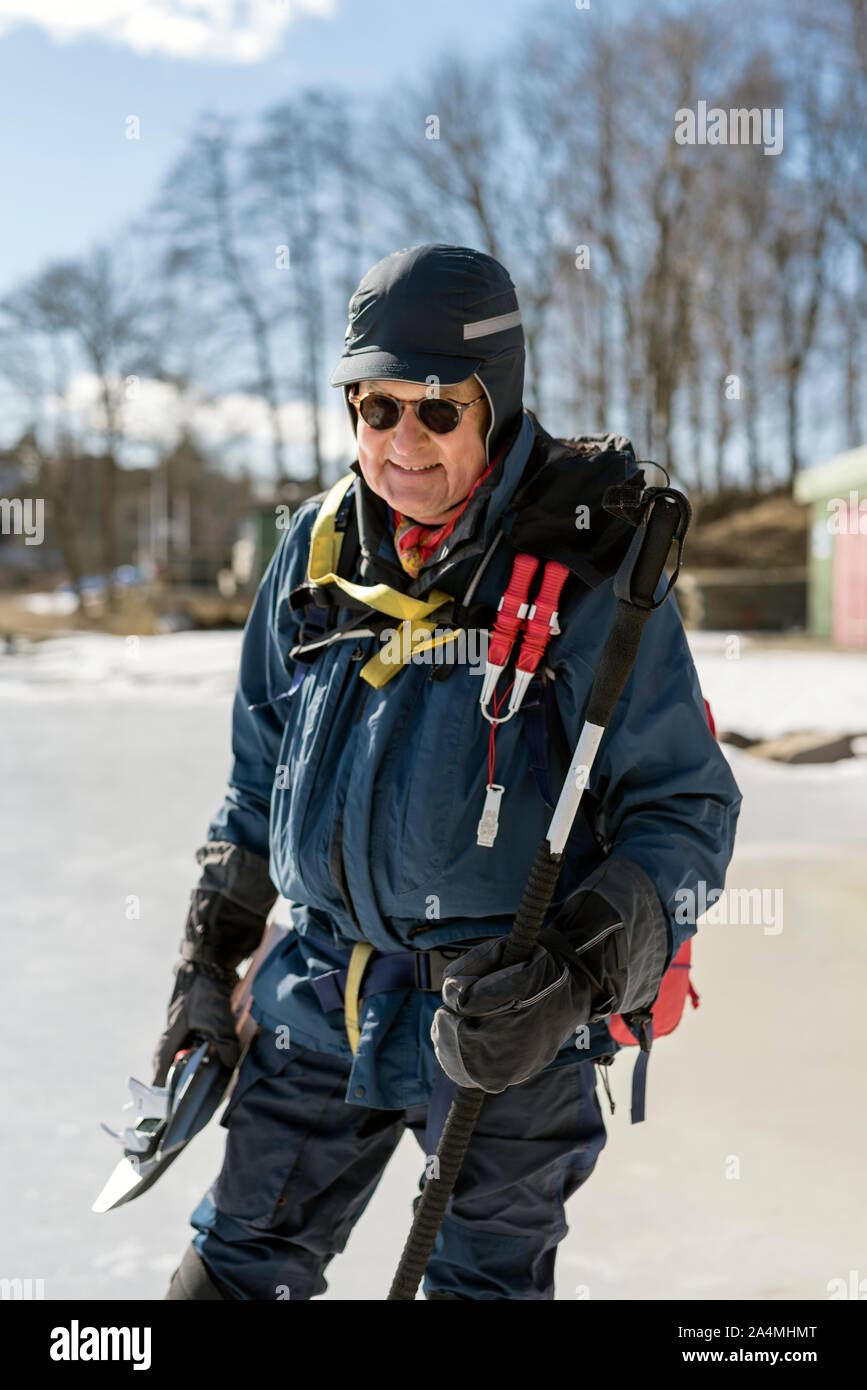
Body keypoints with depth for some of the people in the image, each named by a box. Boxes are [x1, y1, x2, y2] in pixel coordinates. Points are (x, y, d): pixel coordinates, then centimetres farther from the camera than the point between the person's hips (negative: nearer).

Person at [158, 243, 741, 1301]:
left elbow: (686, 809, -9)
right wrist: (208, 960, 13)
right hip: (321, 998, 4)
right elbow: (261, 771, 14)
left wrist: (574, 979, -23)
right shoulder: (321, 548, 3)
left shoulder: (590, 573, -13)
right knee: (235, 1268, 14)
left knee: (484, 1284, 12)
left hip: (507, 1021, -4)